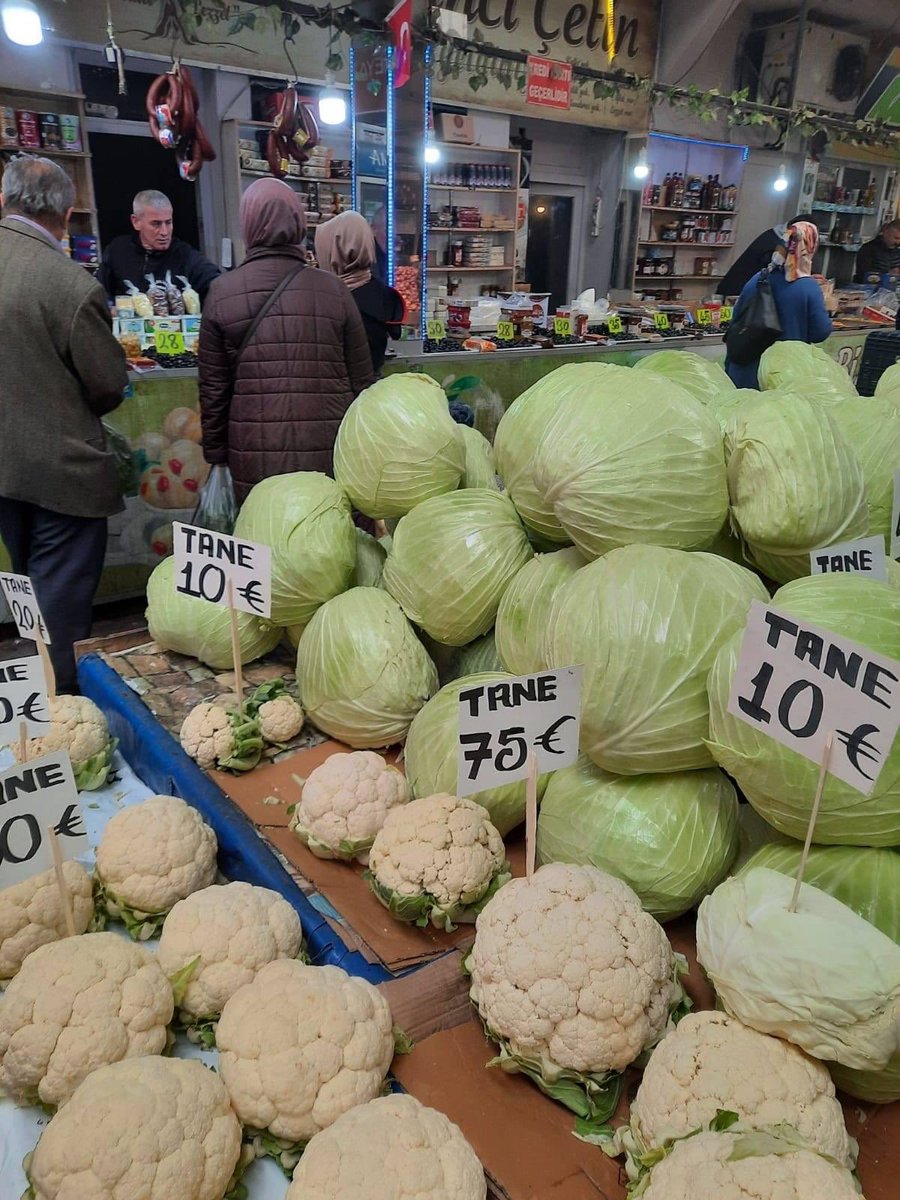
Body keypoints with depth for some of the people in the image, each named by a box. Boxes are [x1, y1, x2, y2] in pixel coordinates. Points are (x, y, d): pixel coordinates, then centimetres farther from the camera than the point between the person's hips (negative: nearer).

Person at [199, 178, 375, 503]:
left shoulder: (222, 292, 0)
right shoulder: (333, 289, 0)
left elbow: (213, 388, 4)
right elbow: (361, 380, 4)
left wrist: (215, 454, 14)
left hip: (255, 463, 0)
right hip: (331, 457, 0)